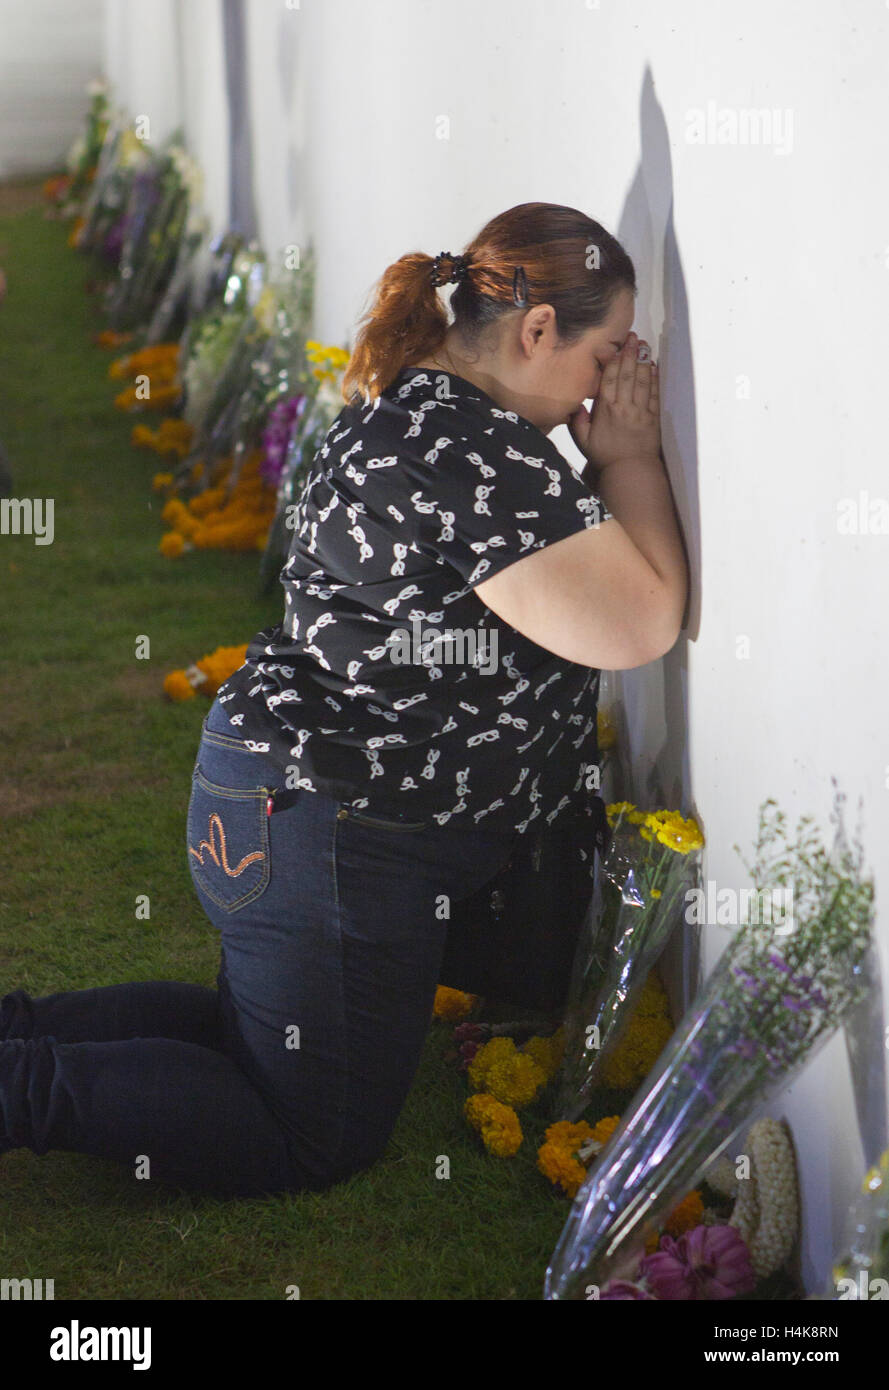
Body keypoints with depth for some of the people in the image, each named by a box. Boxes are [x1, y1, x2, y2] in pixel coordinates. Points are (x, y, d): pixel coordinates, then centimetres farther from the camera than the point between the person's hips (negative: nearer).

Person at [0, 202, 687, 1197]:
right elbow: (638, 625, -25)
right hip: (331, 842, -11)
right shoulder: (485, 459, -23)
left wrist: (608, 464, 9)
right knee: (316, 1144, 2)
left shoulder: (399, 409, 11)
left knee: (247, 1034, 27)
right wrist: (630, 457, -12)